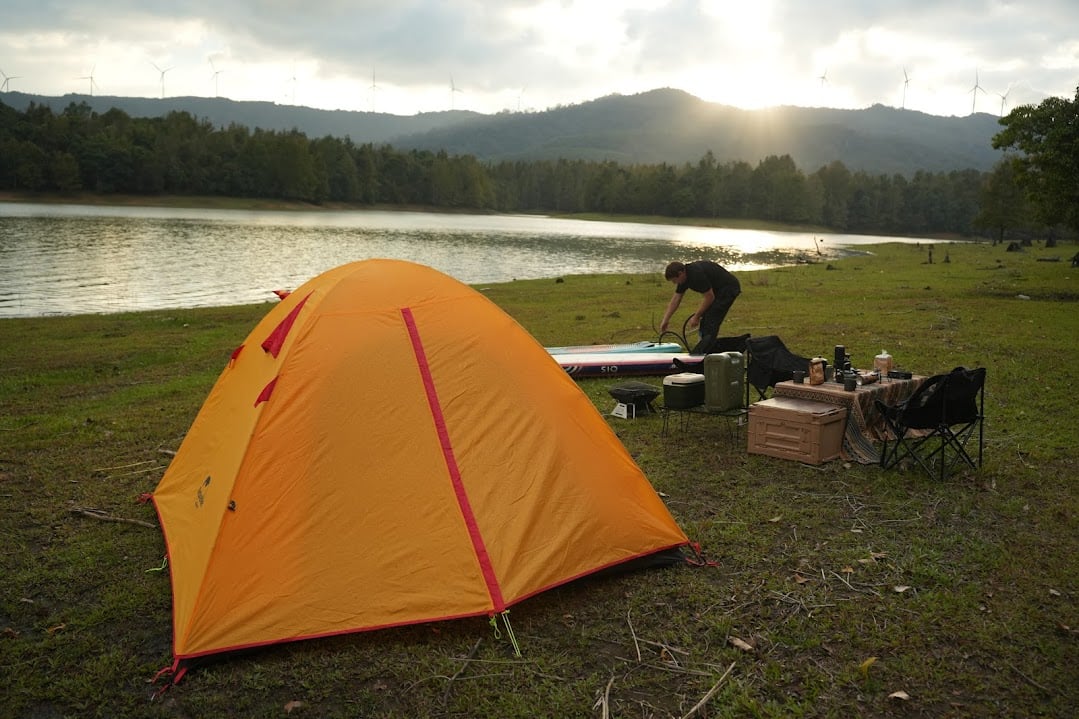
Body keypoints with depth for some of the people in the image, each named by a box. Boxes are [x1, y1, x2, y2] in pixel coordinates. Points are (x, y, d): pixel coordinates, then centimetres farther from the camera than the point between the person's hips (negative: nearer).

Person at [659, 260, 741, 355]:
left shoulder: (697, 274, -28)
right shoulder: (684, 277, 1)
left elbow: (709, 297, -22)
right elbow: (675, 300, 9)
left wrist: (696, 317, -14)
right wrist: (665, 320, 10)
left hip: (728, 289, -10)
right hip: (717, 290, 10)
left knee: (711, 322, -14)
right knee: (705, 322, 8)